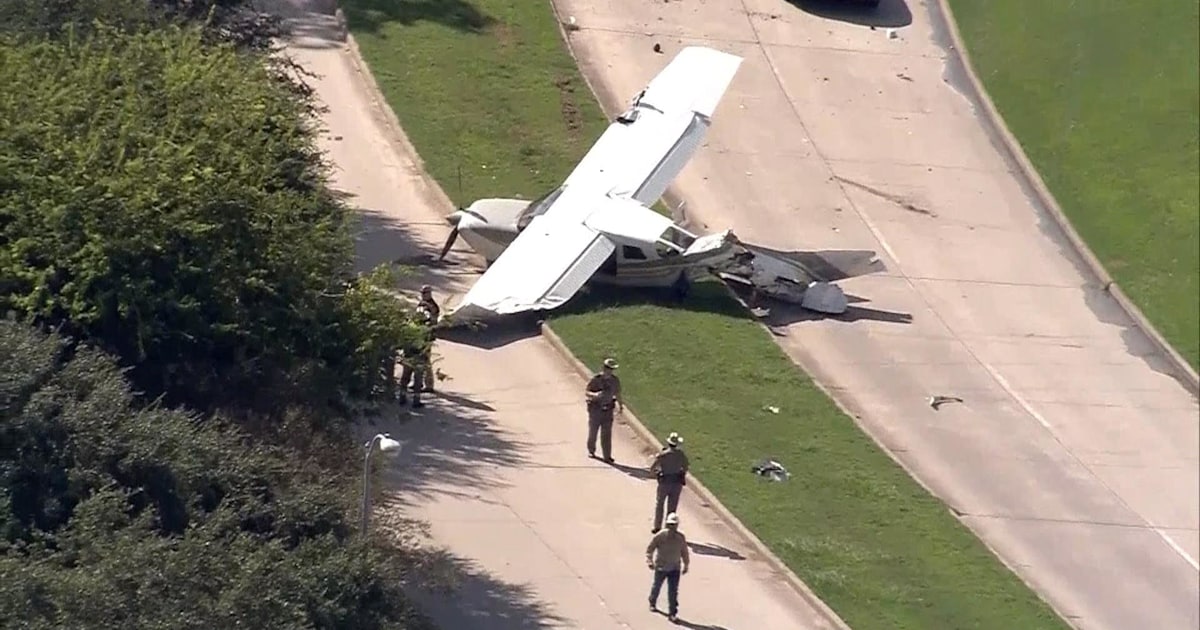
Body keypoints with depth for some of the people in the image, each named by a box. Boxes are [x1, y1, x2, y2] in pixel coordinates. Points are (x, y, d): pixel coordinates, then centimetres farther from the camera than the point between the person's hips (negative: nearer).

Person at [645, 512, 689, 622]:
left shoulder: (681, 538, -4)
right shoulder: (660, 536, -15)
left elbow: (684, 552, 10)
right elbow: (650, 548, -8)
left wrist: (686, 565, 15)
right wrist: (649, 561, -17)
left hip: (675, 568, 1)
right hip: (661, 567, -1)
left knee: (673, 591, -5)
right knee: (656, 586, 19)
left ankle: (672, 613, -2)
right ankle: (652, 603, 47)